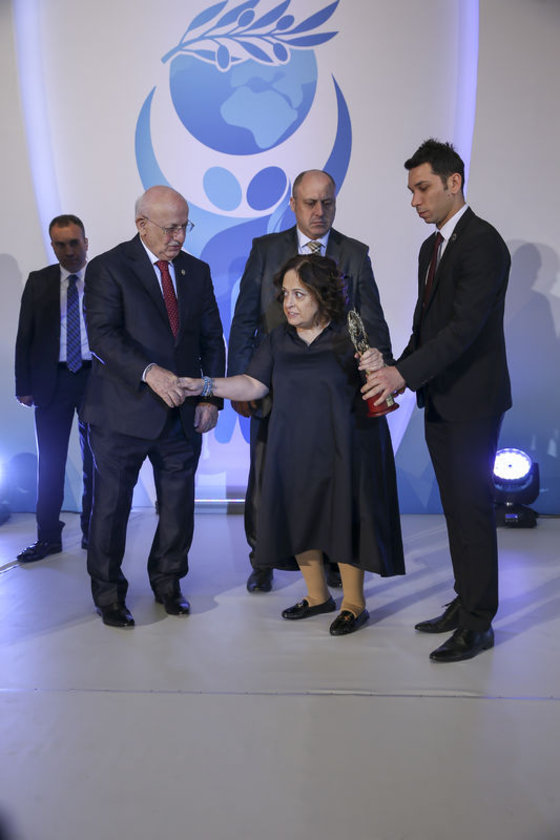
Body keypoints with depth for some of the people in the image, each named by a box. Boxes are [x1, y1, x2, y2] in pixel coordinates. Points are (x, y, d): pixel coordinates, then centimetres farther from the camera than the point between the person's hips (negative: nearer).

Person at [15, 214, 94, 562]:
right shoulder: (39, 282, 7)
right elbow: (25, 336, 6)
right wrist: (24, 385, -1)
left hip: (96, 379, -1)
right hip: (52, 381, 1)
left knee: (96, 461, 8)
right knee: (50, 462, 5)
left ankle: (93, 532, 21)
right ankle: (48, 536, 16)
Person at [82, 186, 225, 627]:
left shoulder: (197, 270, 12)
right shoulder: (108, 268, -4)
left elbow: (212, 337, 12)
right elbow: (102, 334, -15)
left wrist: (211, 397, 1)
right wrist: (150, 371, -29)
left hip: (183, 413, 4)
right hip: (124, 413, -4)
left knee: (180, 504, 11)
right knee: (112, 504, 8)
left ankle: (168, 582, 33)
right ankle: (109, 593, 27)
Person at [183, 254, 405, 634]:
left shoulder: (351, 334, -6)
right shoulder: (278, 339, 6)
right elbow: (253, 384, 1)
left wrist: (378, 368, -28)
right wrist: (207, 385, -11)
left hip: (344, 449, -4)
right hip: (294, 450, 5)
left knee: (344, 521, 2)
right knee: (299, 520, 11)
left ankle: (354, 603, 22)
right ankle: (318, 596, 32)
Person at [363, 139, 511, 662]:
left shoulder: (483, 243, -13)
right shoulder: (432, 247, 16)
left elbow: (466, 325, -23)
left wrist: (404, 373, -28)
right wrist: (396, 375, 6)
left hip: (472, 400, -9)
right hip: (439, 399, 9)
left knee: (472, 508, -2)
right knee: (455, 506, 14)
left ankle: (478, 623, 10)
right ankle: (464, 603, 27)